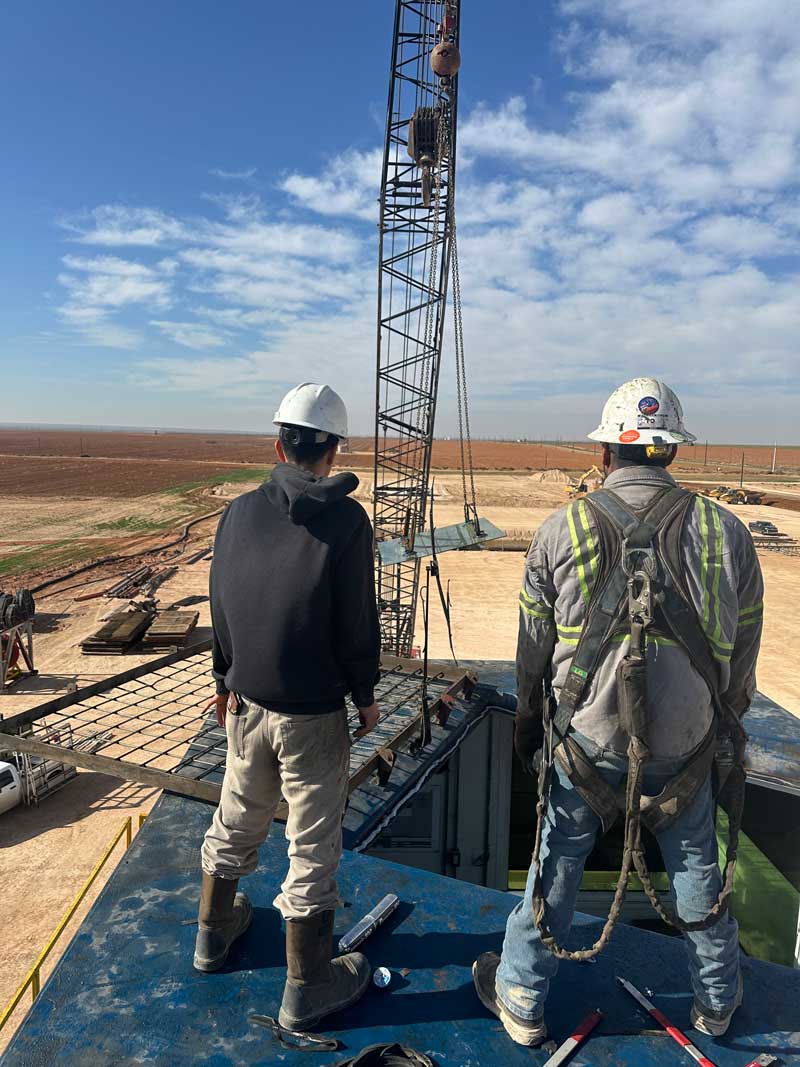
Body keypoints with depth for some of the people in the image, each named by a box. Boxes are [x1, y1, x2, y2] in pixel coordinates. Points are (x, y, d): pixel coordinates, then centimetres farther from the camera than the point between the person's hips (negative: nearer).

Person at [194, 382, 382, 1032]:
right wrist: (366, 695, 0)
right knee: (313, 845, 9)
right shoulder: (346, 520, -16)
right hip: (313, 714, -5)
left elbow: (221, 606, 7)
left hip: (247, 703, 5)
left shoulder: (240, 512, -2)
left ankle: (215, 929, 46)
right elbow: (358, 620, -14)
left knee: (236, 822, 24)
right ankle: (308, 987, 25)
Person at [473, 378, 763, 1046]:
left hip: (586, 739, -1)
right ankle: (717, 1001, 47)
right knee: (698, 869, 23)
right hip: (686, 745, 2)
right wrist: (724, 724, 18)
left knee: (558, 864, 16)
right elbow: (743, 648, 1)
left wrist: (528, 725, 13)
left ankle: (520, 1000, 34)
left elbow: (533, 648, -4)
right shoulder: (726, 532, -8)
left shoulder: (561, 532, -13)